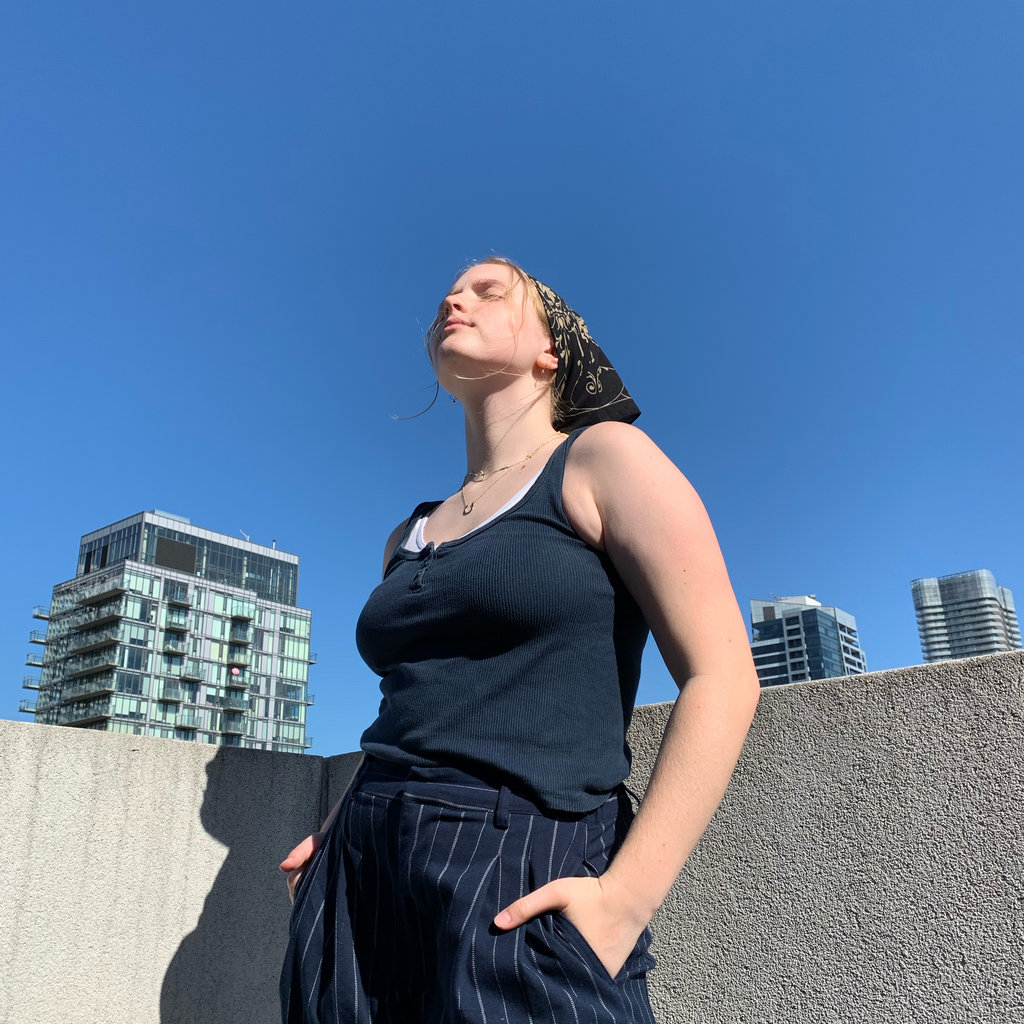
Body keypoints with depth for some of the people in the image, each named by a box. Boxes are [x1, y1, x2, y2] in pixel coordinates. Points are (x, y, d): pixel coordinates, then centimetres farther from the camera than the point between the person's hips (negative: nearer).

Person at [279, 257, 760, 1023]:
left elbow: (723, 680, -10)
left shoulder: (604, 457, -2)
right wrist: (342, 833, 7)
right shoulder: (410, 538, 16)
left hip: (522, 891, -6)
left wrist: (626, 897, -18)